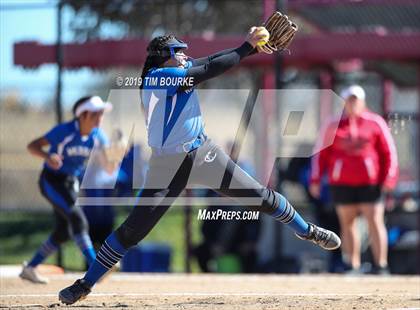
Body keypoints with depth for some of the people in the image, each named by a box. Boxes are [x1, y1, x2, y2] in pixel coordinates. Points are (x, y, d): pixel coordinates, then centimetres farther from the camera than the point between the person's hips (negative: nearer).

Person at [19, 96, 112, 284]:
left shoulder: (97, 136, -6)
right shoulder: (64, 131, -22)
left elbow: (109, 165, -10)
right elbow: (32, 146, -21)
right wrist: (47, 157, -40)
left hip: (70, 183, 7)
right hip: (51, 181, -7)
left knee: (64, 232, 9)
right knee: (76, 218, -22)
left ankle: (30, 268, 23)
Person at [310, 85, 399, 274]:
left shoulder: (376, 123, 4)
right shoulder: (333, 125, 6)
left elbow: (388, 152, 4)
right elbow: (321, 153, 8)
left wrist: (389, 178, -5)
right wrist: (316, 179, 1)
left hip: (369, 181, -2)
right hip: (341, 183, 2)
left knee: (375, 222, -6)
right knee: (347, 223, 4)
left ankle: (381, 266, -6)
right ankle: (353, 266, 9)